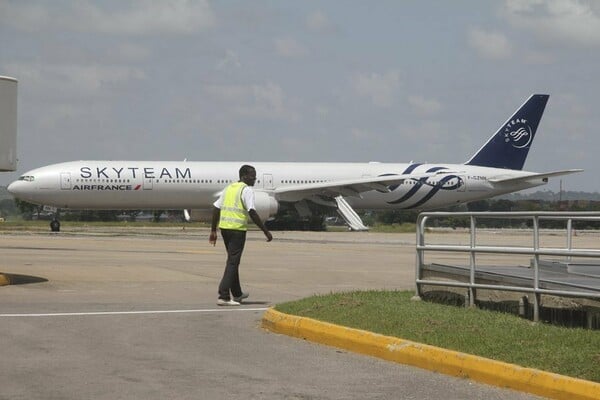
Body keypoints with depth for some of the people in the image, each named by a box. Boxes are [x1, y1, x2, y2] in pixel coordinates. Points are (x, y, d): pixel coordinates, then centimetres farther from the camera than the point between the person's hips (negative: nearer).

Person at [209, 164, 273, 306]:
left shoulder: (229, 188, 16)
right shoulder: (247, 190, -8)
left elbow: (216, 208, 15)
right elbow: (252, 212, -18)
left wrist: (213, 231, 19)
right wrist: (266, 231, -15)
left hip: (224, 227, 8)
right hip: (237, 229, -8)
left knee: (233, 260, 20)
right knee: (233, 262, -5)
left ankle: (236, 293, 32)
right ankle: (223, 296, -10)